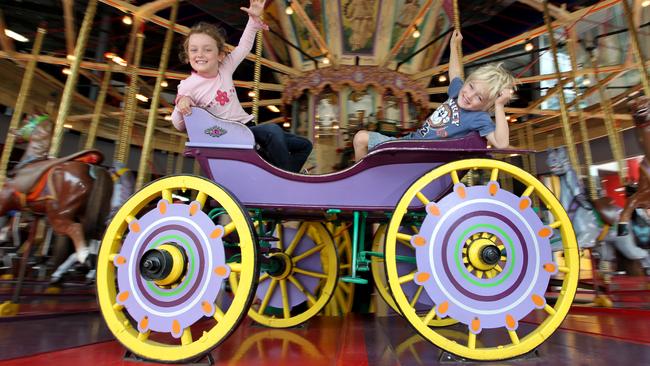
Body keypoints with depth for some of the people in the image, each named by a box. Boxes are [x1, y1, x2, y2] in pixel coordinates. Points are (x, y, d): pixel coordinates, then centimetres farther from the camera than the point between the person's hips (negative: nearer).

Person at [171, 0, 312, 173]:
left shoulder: (225, 69, 4)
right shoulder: (187, 86, -7)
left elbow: (244, 47, 16)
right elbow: (179, 125, -4)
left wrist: (253, 19, 7)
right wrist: (181, 104, -24)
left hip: (247, 125, 7)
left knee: (304, 145, 6)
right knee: (272, 130, -34)